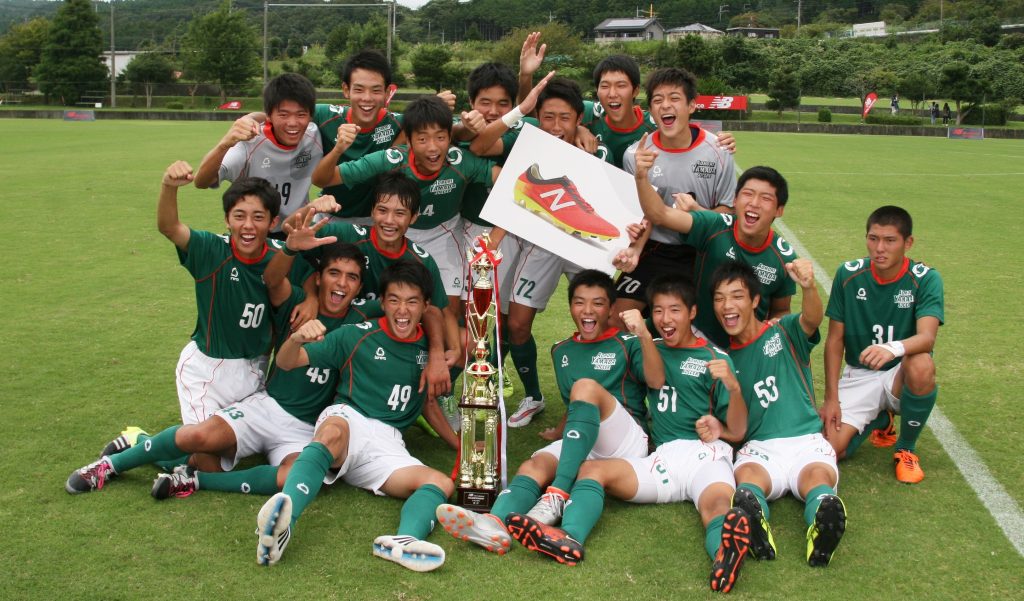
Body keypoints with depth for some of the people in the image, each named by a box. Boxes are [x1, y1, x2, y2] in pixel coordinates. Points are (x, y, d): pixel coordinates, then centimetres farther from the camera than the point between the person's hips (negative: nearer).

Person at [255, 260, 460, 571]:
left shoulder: (426, 348, 15)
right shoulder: (357, 336, 4)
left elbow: (428, 403, 30)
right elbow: (286, 362, 3)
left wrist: (459, 444, 25)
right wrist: (297, 339, -20)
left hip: (387, 446, 4)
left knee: (442, 484, -22)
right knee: (334, 432, -40)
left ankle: (402, 541, -54)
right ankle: (283, 519, -63)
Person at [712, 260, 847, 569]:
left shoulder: (786, 332, 10)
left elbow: (812, 318, -15)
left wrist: (808, 286, -40)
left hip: (807, 441, -1)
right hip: (759, 447, 1)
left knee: (818, 476, -35)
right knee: (746, 475, -34)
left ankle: (821, 530, -63)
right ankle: (753, 523, -63)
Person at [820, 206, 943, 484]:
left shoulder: (926, 279, -13)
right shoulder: (849, 275, -7)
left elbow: (927, 337, -30)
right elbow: (835, 340, -2)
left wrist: (894, 348, -53)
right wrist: (831, 397, -8)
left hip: (900, 375, -2)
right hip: (858, 375, 2)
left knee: (921, 366, -38)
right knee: (831, 450, -18)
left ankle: (906, 450, -9)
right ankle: (879, 420, 19)